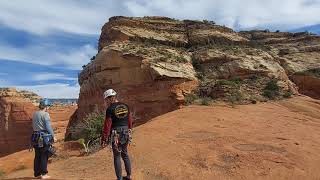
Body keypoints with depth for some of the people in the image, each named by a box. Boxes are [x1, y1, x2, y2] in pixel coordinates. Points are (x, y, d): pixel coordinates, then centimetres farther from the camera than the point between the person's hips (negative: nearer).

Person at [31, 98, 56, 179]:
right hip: (44, 137, -7)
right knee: (44, 156, 3)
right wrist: (53, 136, -7)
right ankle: (43, 174, 9)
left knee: (37, 156, 14)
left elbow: (33, 126, 16)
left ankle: (37, 174, 23)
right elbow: (48, 127, -15)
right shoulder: (45, 114, -14)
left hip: (36, 137, 7)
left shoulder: (34, 114, 9)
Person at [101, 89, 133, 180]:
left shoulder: (110, 109, -14)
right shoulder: (126, 106, 2)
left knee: (117, 156, 8)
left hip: (116, 135, -5)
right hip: (126, 134, 5)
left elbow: (107, 125, -14)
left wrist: (104, 139, -6)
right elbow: (130, 120, 9)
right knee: (125, 154, 19)